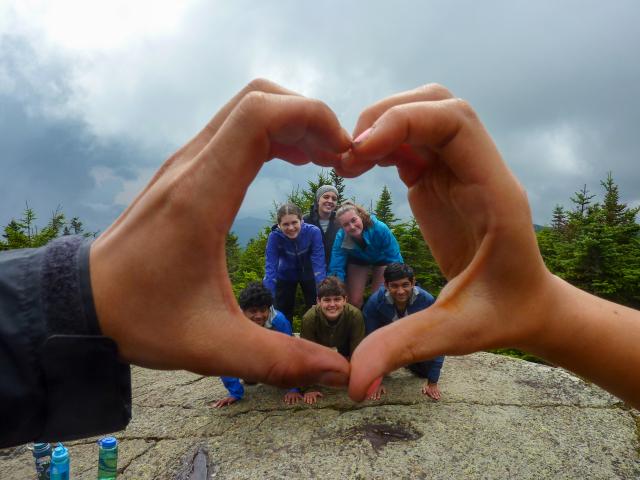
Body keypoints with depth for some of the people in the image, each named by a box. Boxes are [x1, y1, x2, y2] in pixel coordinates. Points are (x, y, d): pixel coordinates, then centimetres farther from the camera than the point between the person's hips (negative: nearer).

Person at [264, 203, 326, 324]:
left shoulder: (313, 232, -31)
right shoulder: (274, 237, -30)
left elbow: (319, 264, -31)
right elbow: (270, 268, -30)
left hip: (308, 274, 0)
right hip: (286, 276, 0)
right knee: (283, 315, 10)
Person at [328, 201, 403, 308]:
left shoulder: (380, 228, -40)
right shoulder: (341, 238, -34)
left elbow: (395, 259, -31)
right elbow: (336, 268, -30)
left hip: (381, 258, -1)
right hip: (358, 260, 1)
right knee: (355, 300, -1)